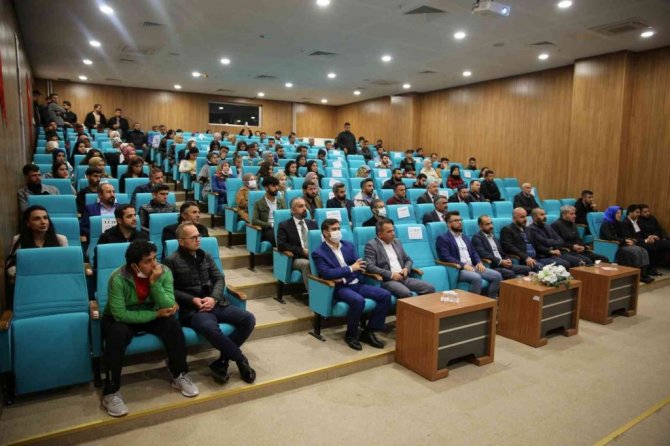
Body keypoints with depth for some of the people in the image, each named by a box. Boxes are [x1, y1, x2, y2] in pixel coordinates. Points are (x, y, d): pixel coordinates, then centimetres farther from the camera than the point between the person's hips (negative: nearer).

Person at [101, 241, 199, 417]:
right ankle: (111, 392, -18)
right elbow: (120, 314, -29)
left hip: (152, 315, 3)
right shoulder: (118, 278, -27)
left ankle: (180, 376, -6)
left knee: (172, 324, -25)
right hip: (122, 319, -3)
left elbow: (169, 307, -22)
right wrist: (156, 314, -27)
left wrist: (154, 283, -33)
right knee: (117, 334, -35)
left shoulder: (164, 272, -17)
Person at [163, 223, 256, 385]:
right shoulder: (171, 261, 1)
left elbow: (219, 279, 10)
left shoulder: (206, 256, 16)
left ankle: (221, 362, -9)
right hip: (192, 309, -5)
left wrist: (213, 298, -9)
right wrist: (193, 300, -15)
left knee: (248, 319, -15)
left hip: (216, 303, 6)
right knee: (211, 328, -38)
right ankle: (240, 360, -14)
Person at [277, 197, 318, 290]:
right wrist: (302, 251, -15)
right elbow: (281, 245, -7)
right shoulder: (284, 225, 5)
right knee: (307, 264, -37)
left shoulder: (312, 223, 20)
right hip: (297, 258, -3)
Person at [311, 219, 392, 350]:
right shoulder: (318, 253, -3)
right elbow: (326, 274, -17)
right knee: (358, 300, -36)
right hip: (339, 288, -6)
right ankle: (351, 335, -10)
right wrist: (350, 268, -15)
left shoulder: (348, 245, 14)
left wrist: (343, 278, -10)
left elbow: (359, 267, 9)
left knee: (385, 295, -14)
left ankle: (368, 332, -2)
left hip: (356, 284, 6)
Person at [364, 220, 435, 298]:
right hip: (387, 280, -6)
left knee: (430, 288, -12)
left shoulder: (397, 242, 19)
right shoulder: (371, 245, -2)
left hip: (403, 278, 7)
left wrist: (406, 269, 1)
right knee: (406, 293, -34)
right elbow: (369, 266, -14)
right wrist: (391, 274, -17)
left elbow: (408, 259, 25)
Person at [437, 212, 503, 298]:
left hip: (472, 267, 8)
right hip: (458, 269, -8)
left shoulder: (465, 237, 24)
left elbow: (473, 252, 22)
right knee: (477, 278, -34)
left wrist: (479, 262, 0)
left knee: (497, 275, -9)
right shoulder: (443, 238, -2)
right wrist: (463, 265, -21)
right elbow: (445, 257, -13)